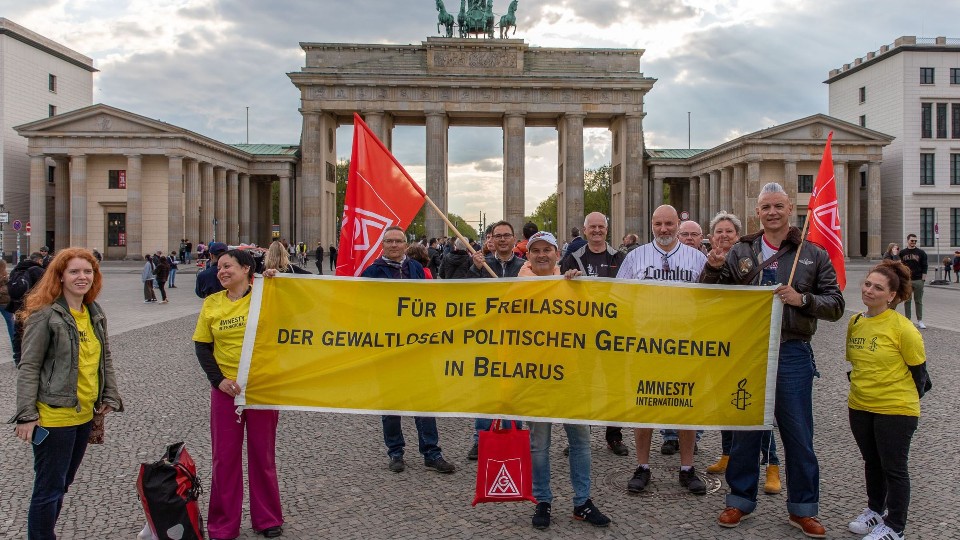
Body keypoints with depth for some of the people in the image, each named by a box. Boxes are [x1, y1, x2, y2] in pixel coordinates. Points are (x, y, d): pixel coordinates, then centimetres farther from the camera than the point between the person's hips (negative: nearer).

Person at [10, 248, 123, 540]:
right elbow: (28, 367, -13)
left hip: (85, 414, 7)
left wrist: (110, 397, 8)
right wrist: (27, 415, -16)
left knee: (62, 483, 20)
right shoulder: (45, 314, -13)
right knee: (50, 488, 4)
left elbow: (105, 359, 14)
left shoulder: (96, 313, 7)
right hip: (54, 416, -7)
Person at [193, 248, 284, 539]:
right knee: (224, 455, 9)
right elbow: (202, 347, 5)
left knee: (263, 453, 10)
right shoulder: (212, 303, 3)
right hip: (226, 389, 2)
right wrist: (218, 380, -8)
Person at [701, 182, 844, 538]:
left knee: (798, 435, 8)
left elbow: (835, 305, 1)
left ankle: (802, 508, 24)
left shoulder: (813, 255, 3)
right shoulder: (740, 252, 5)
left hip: (792, 353, -1)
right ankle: (740, 499, 26)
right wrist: (712, 268, -13)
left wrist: (802, 299, -17)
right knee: (745, 429, 12)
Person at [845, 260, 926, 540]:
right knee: (872, 462, 21)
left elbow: (918, 368, -8)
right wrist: (861, 389, 13)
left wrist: (907, 400, 1)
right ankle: (875, 509, 40)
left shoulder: (902, 327, -17)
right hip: (859, 407, 6)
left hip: (895, 409, -6)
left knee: (893, 468, 7)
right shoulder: (855, 322, 2)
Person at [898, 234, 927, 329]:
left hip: (918, 280, -1)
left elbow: (924, 267, 3)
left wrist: (923, 279, -3)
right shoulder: (902, 253, 6)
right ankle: (907, 320, 11)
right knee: (906, 301, 5)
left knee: (918, 301, 4)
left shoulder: (921, 253, 4)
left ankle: (920, 321, 10)